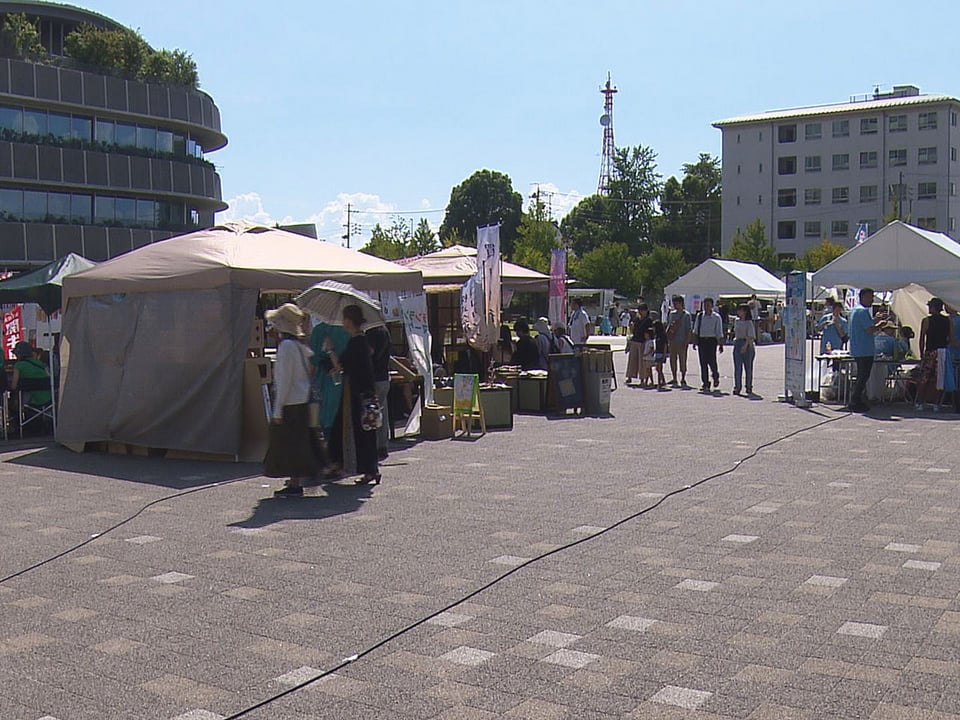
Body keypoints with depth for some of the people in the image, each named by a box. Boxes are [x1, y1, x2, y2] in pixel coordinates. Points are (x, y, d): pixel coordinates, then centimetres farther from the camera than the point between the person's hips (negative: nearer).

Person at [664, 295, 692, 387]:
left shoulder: (686, 315, -4)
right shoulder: (671, 314, 12)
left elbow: (688, 329, -6)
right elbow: (668, 327, 18)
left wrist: (686, 342, -13)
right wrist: (667, 339, 10)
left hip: (682, 341, -5)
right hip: (672, 341, 5)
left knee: (682, 360, 0)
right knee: (672, 360, 6)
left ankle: (683, 379, 10)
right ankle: (674, 379, 15)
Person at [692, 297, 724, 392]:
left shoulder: (716, 317, 0)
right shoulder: (699, 316, 9)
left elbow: (719, 332, 1)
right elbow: (695, 330, 14)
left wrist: (721, 344, -2)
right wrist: (695, 342, 8)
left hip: (711, 340, -3)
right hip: (701, 340, 3)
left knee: (711, 361, -8)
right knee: (703, 362, 2)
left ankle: (716, 377, 23)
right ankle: (705, 384, 9)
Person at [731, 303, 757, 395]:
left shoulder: (749, 322, -7)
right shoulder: (736, 321, 11)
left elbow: (750, 336, -13)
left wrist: (745, 345, -22)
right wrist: (735, 340, 11)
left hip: (747, 345, -5)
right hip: (737, 344, 5)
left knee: (748, 367, 4)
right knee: (737, 367, -2)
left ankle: (749, 387, 13)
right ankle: (737, 386, -3)